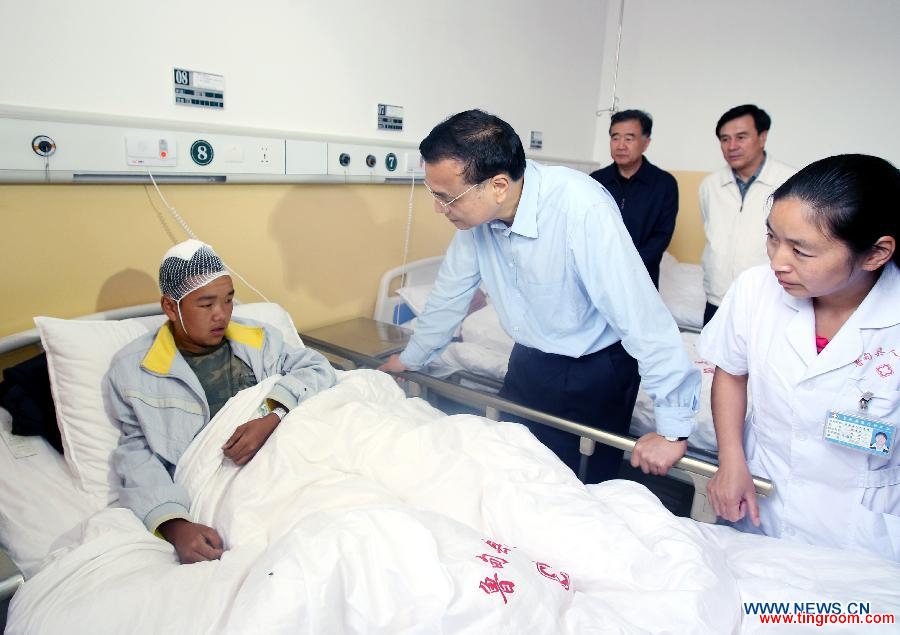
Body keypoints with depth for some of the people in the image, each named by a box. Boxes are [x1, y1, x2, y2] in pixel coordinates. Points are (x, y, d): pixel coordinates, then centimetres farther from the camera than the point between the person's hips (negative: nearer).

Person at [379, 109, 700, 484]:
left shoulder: (583, 209, -31)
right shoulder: (476, 210, -13)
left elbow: (641, 315, -30)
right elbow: (451, 290, 2)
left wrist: (673, 428, -26)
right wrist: (411, 357, 14)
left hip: (597, 370, -4)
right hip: (531, 362, 5)